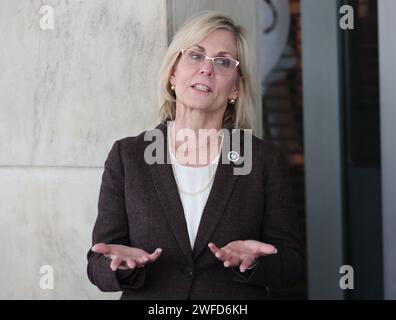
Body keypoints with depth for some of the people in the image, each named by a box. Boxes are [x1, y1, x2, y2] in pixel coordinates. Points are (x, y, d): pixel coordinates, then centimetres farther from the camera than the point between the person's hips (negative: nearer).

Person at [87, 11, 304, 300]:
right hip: (149, 301, 0)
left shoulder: (267, 161, -5)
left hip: (238, 301, 0)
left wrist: (251, 261, -23)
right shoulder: (126, 156, -4)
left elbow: (292, 264, -5)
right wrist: (123, 265, -25)